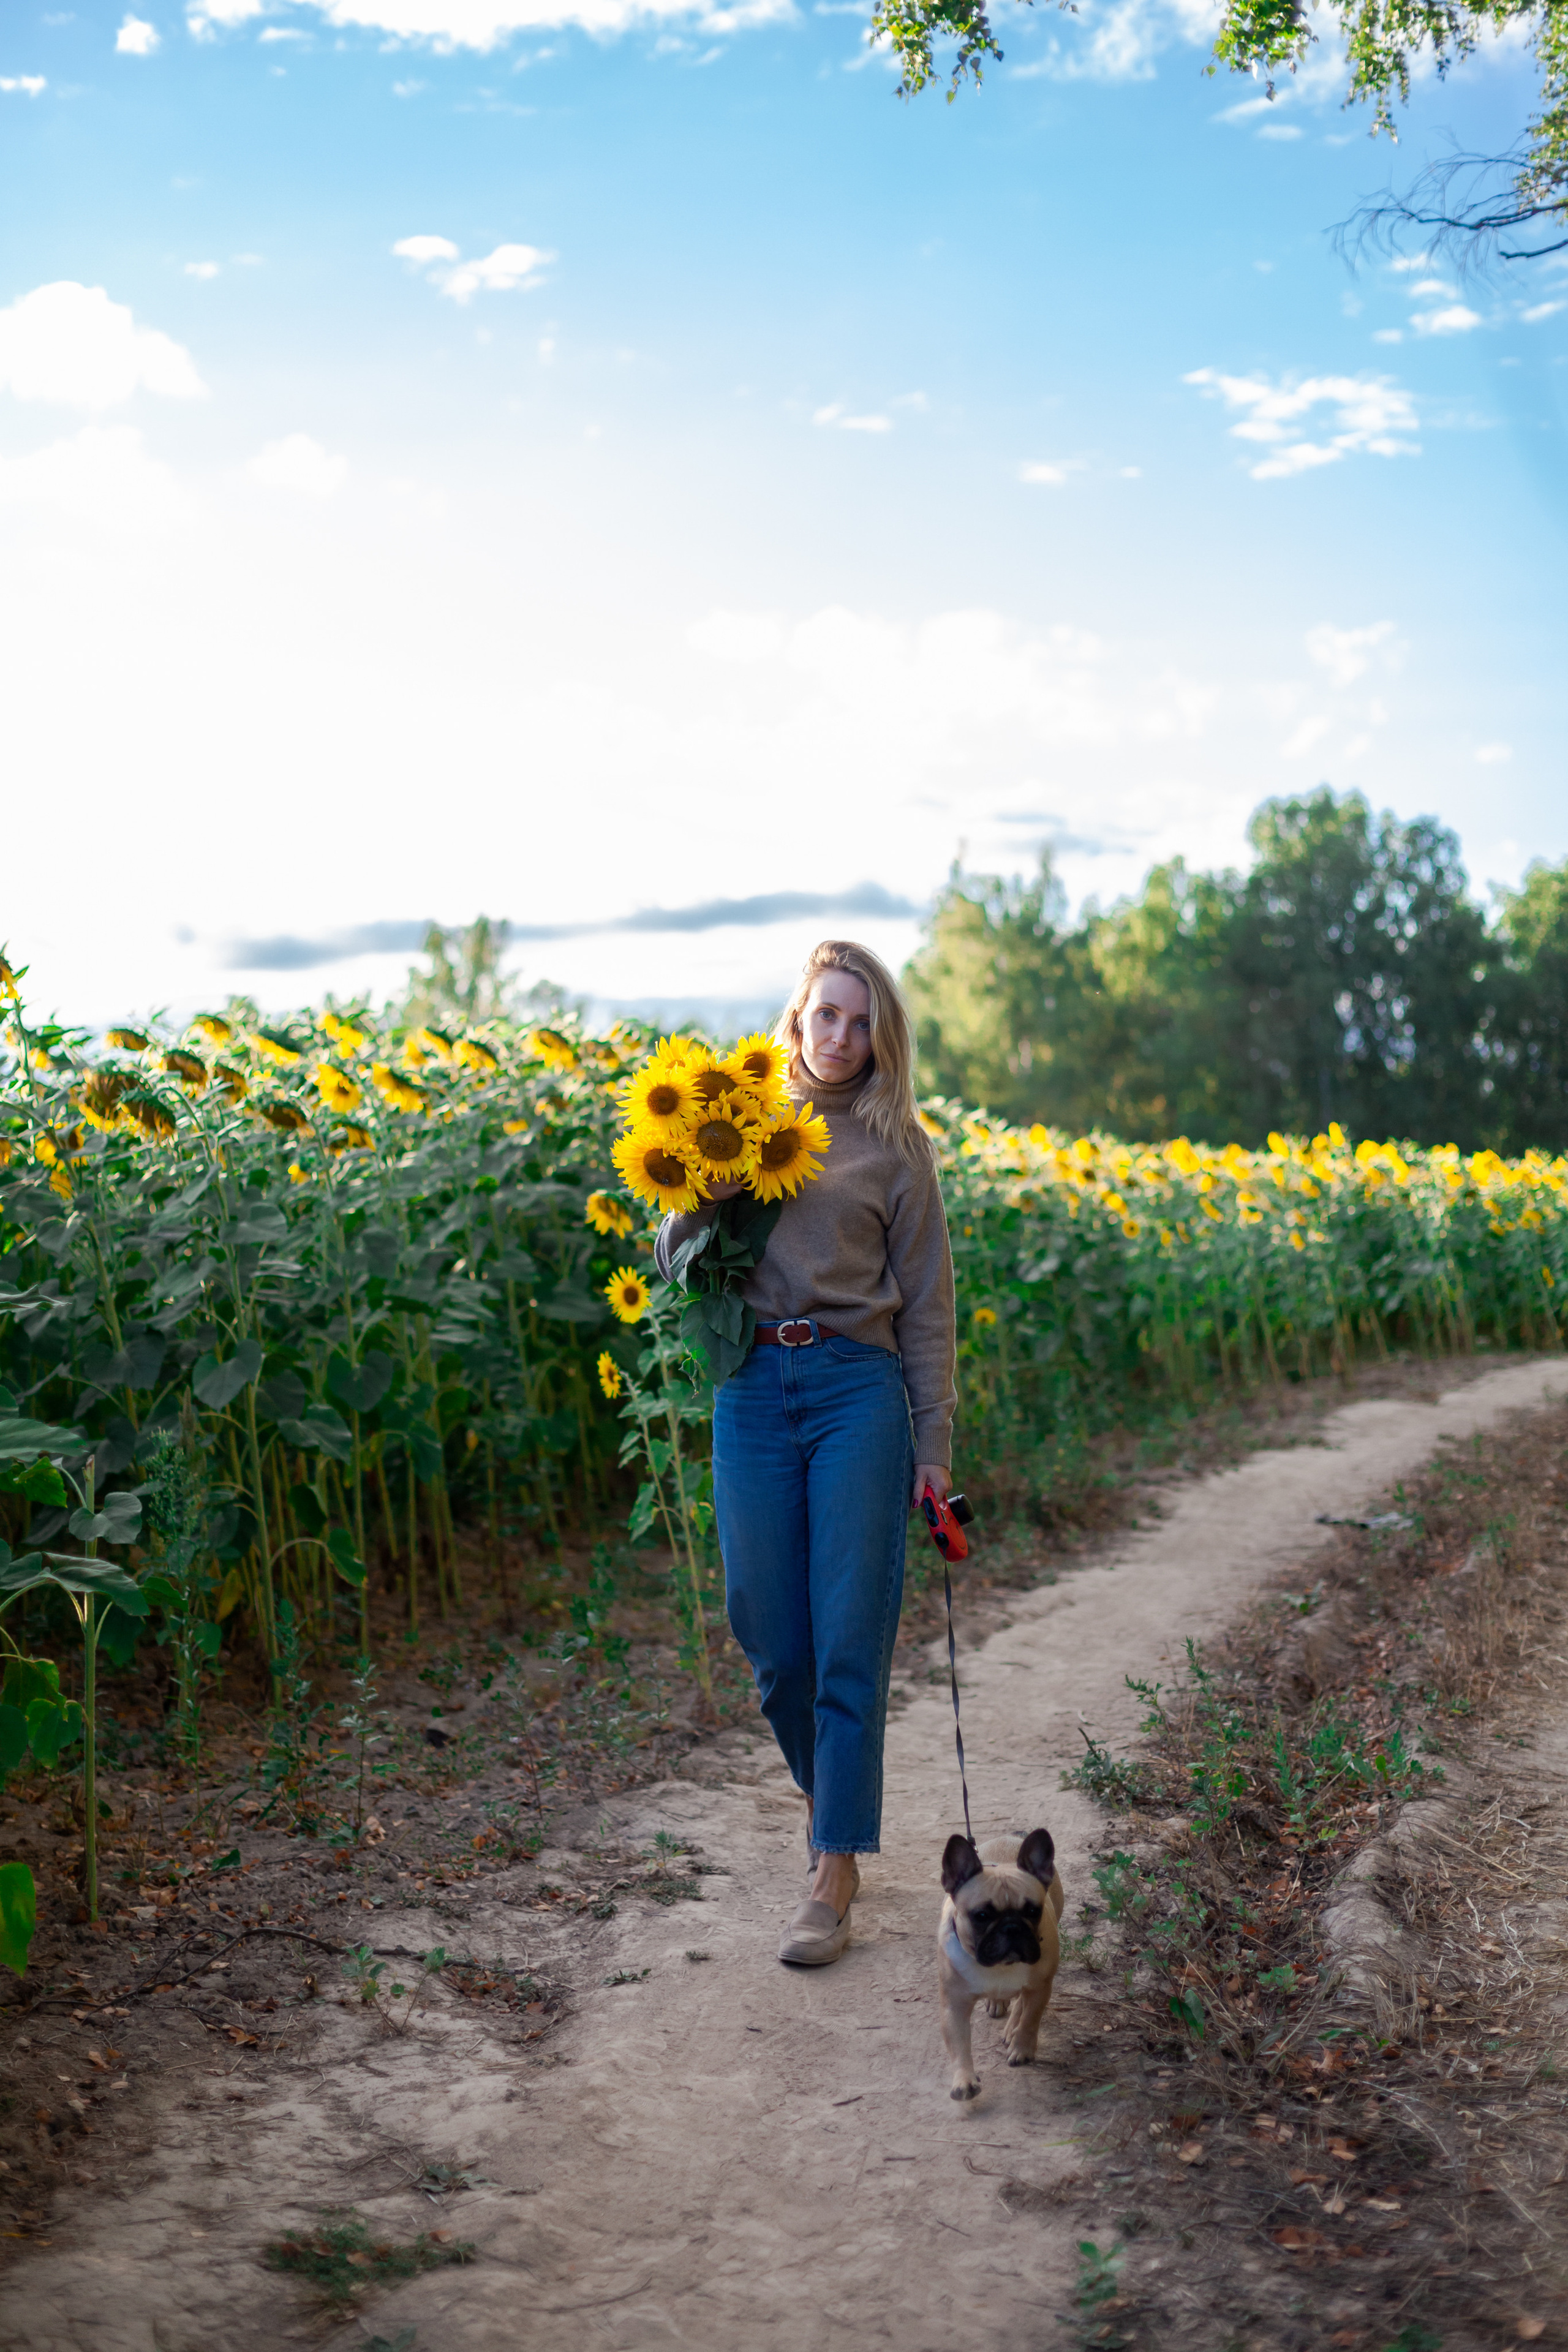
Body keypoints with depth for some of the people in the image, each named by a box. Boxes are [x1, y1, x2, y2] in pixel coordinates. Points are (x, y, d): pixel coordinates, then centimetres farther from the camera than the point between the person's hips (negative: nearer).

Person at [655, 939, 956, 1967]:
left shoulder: (896, 1145, 5)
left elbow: (927, 1303, 5)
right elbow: (674, 1261, 12)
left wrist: (935, 1445, 1)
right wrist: (702, 1199, -10)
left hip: (858, 1389, -2)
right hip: (752, 1390, 3)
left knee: (850, 1637, -4)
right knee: (770, 1633, 6)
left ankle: (835, 1881, 3)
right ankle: (829, 1795, 35)